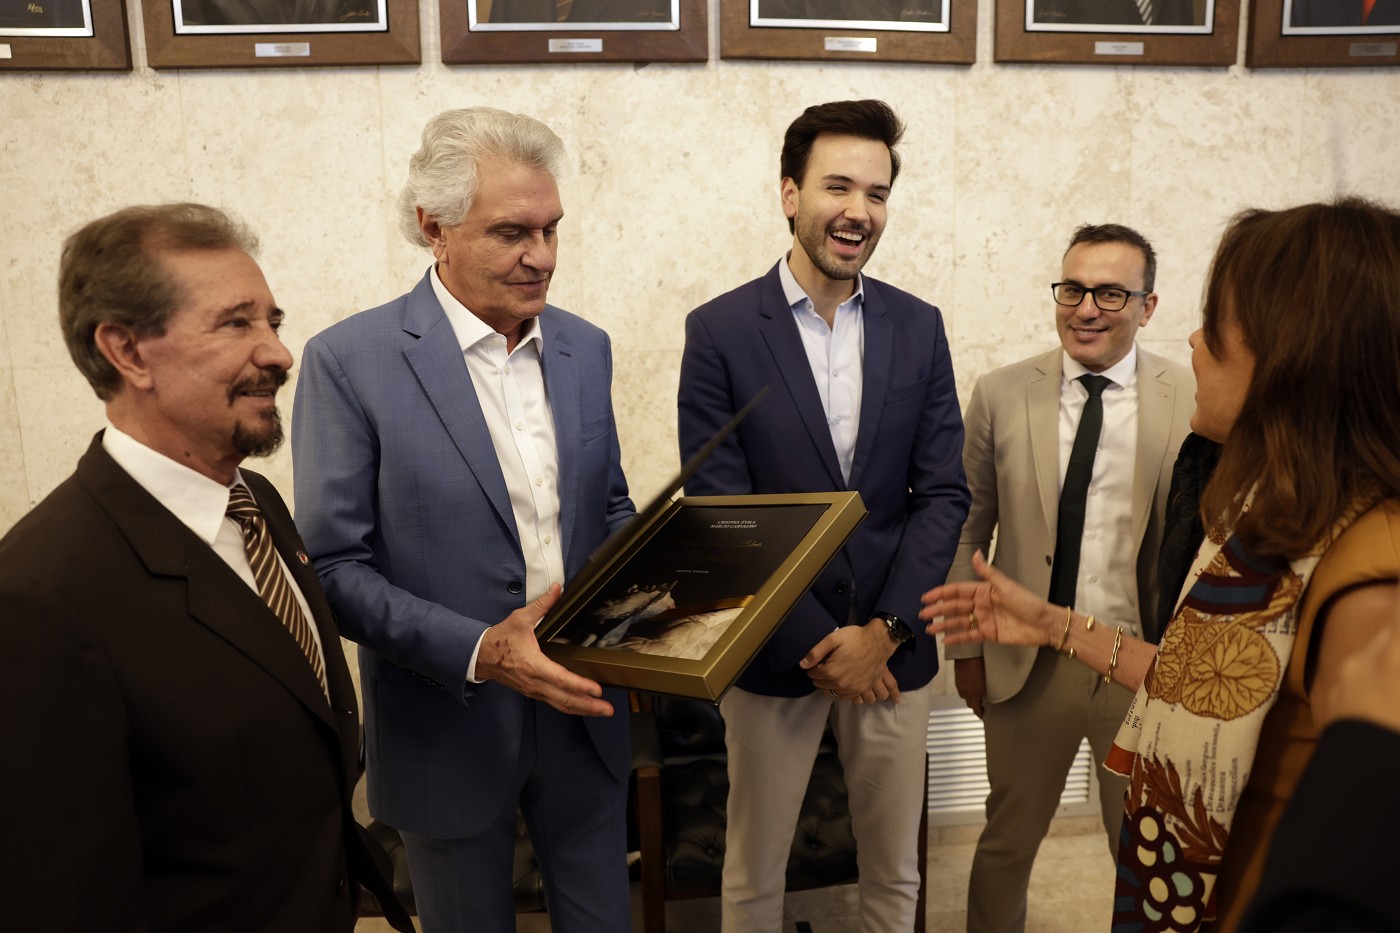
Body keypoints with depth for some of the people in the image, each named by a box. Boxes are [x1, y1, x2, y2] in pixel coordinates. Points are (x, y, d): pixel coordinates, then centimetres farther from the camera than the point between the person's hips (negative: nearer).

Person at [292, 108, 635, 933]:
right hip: (449, 730, -4)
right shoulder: (350, 361, -14)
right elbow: (335, 566, -13)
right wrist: (479, 650, -25)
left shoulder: (586, 348, 2)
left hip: (583, 710, 4)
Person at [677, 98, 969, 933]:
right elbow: (718, 511, -10)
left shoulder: (919, 327, 2)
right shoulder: (719, 330, -8)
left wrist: (882, 631, -10)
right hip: (775, 650, -2)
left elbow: (944, 494, 0)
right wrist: (818, 643, -12)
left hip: (892, 648, 3)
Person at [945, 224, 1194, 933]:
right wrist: (966, 648, 2)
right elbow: (968, 532, 1)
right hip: (1027, 663, 1)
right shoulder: (1000, 395, -4)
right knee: (1008, 839, 19)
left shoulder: (1194, 402, -8)